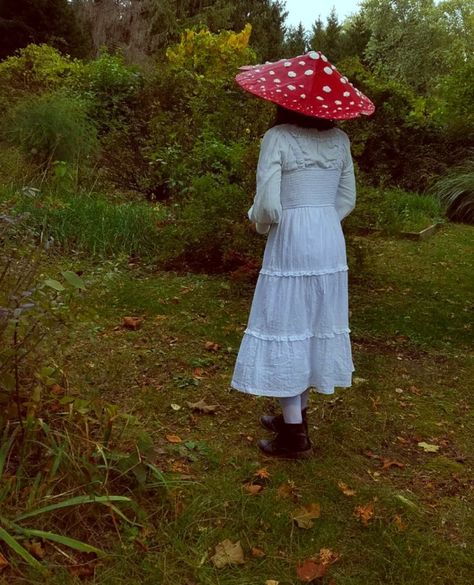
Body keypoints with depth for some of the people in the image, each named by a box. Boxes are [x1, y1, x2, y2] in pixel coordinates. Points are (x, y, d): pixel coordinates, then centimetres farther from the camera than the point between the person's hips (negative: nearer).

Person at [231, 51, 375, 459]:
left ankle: (294, 433, 10)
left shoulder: (278, 139, -11)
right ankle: (297, 414, 31)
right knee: (317, 329, 15)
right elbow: (347, 200, 9)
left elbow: (267, 207, -17)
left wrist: (258, 222, 4)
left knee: (287, 331, 3)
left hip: (290, 244, -6)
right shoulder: (339, 140, 6)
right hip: (331, 242, 6)